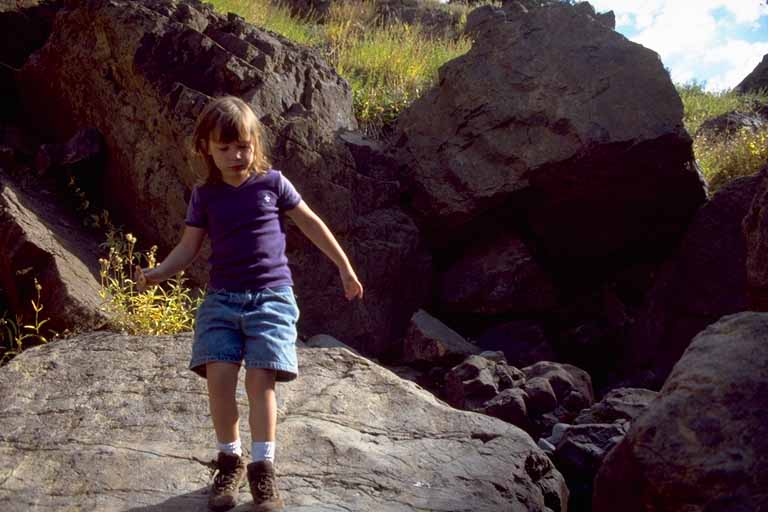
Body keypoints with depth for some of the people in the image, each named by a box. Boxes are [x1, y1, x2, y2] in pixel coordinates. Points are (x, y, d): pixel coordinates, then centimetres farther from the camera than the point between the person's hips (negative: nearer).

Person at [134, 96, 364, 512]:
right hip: (222, 297, 2)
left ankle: (262, 469, -1)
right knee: (219, 376, -12)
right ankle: (229, 461, 7)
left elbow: (312, 225, 9)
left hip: (271, 295, -2)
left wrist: (345, 269, 11)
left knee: (260, 379, -14)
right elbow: (188, 248, 6)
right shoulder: (204, 196, 6)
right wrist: (156, 273, -13)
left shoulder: (271, 183, 2)